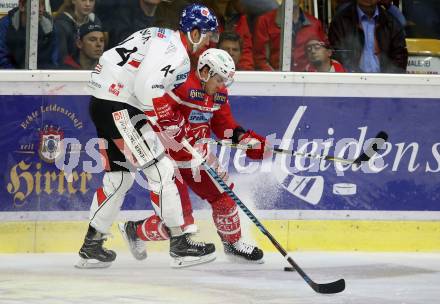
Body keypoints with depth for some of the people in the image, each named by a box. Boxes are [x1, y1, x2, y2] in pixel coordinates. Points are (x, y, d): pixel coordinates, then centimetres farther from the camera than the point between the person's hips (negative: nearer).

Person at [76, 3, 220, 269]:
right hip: (119, 109, -11)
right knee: (160, 169, -7)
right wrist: (169, 121, -15)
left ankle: (92, 246, 21)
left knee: (120, 176, 17)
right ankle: (179, 243, -5)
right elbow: (147, 89, -27)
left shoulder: (163, 38, 16)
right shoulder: (174, 52, -16)